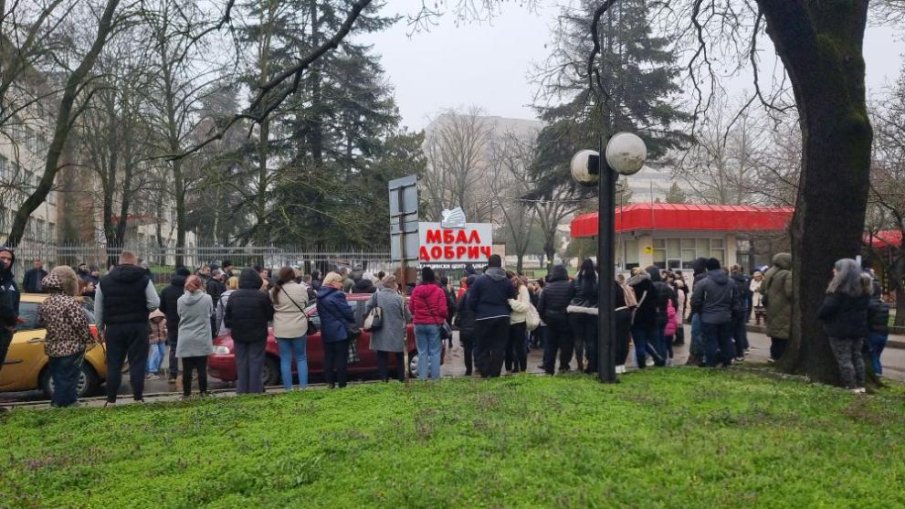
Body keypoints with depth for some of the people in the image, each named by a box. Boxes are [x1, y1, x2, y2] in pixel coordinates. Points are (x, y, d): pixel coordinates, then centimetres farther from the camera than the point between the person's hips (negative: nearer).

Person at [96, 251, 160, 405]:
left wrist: (100, 328, 16)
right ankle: (138, 398, 1)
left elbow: (98, 310, 6)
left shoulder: (104, 281, 4)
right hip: (137, 327, -2)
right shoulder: (144, 279, -3)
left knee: (113, 364, 8)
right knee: (137, 363, 2)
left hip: (114, 328, 2)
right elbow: (154, 303, -9)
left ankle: (111, 400, 9)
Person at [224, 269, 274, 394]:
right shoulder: (262, 297, -14)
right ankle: (255, 390, 1)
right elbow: (270, 315, -7)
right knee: (255, 363, 2)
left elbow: (227, 318, 4)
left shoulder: (233, 296, -2)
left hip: (239, 336, 3)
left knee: (241, 363, 11)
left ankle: (242, 391, 12)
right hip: (257, 336, -3)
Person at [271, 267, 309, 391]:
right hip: (299, 328, -1)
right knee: (301, 358, 11)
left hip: (281, 329, 1)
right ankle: (303, 387, 8)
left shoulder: (274, 291, -2)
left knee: (285, 359, 8)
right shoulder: (301, 289, -7)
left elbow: (271, 309, 7)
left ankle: (288, 388, 7)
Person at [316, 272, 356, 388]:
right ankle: (342, 384, 1)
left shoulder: (320, 296, 8)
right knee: (341, 358, -1)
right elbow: (347, 312, -13)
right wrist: (353, 322, 4)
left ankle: (330, 383, 12)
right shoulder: (337, 295, -16)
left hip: (326, 331, 7)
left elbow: (321, 313, 13)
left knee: (328, 357, 10)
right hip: (340, 331, -7)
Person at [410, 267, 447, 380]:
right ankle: (435, 376, 1)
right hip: (434, 324, -3)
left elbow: (412, 308, 8)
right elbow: (443, 310, -9)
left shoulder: (416, 290, 1)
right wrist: (443, 317, 12)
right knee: (435, 352, 3)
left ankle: (422, 377, 6)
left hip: (419, 324, 3)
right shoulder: (439, 291, -8)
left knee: (422, 352, 8)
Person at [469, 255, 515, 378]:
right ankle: (495, 373, 2)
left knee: (484, 347, 7)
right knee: (499, 347, 6)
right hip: (502, 318, 2)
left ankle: (485, 373, 4)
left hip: (483, 318, -2)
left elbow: (472, 301, -3)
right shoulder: (507, 282, 2)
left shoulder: (479, 281, -5)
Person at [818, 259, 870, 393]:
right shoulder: (863, 287, 7)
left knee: (844, 358, -1)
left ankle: (851, 386, 0)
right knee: (857, 356, 16)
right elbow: (865, 306, 17)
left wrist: (820, 315, -3)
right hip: (858, 328, 8)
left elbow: (827, 308, -21)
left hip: (840, 329, -8)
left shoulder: (839, 289, -19)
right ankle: (860, 385, 20)